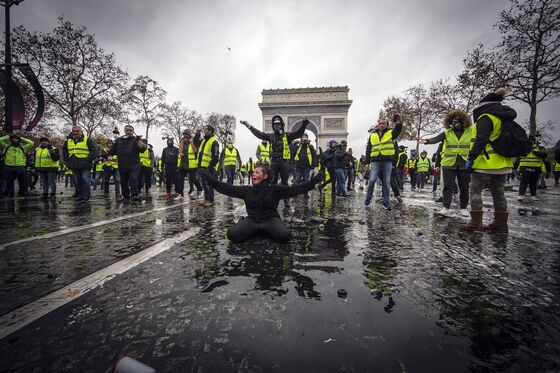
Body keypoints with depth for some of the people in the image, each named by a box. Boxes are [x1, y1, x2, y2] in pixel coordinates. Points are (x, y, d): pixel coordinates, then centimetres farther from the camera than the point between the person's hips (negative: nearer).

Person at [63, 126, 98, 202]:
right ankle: (79, 196, 20)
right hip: (74, 166, 5)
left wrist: (88, 160, -13)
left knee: (85, 181, -7)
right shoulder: (68, 141, 14)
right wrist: (67, 161, 13)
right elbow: (64, 152, 26)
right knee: (77, 182, 10)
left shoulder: (87, 140, -1)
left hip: (85, 166, -5)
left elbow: (94, 150, -7)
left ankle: (86, 197, -2)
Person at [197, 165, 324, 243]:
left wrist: (312, 182, -12)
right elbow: (227, 188, 8)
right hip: (252, 220, 1)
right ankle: (260, 232, 4)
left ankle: (264, 232, 3)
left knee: (285, 236, -33)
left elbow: (294, 189, -3)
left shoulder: (275, 189, 3)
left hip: (270, 219, -1)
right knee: (232, 234, -28)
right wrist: (210, 180, 3)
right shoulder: (247, 190, 10)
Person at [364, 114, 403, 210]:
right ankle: (368, 197, 13)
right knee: (372, 180, -8)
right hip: (375, 161, 1)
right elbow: (368, 149, 11)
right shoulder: (372, 135, 12)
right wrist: (367, 162, 6)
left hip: (387, 161, 0)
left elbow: (398, 130, -15)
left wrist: (399, 123, -38)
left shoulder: (391, 133, 8)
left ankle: (386, 202, 11)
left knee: (386, 182, 4)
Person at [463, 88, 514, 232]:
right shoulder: (504, 119, 18)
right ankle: (500, 223, 18)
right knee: (498, 192, 12)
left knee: (475, 191, -2)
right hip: (502, 162, 9)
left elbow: (481, 140, -21)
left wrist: (471, 157, -18)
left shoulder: (485, 118, -11)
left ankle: (476, 222, -2)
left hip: (486, 163, -9)